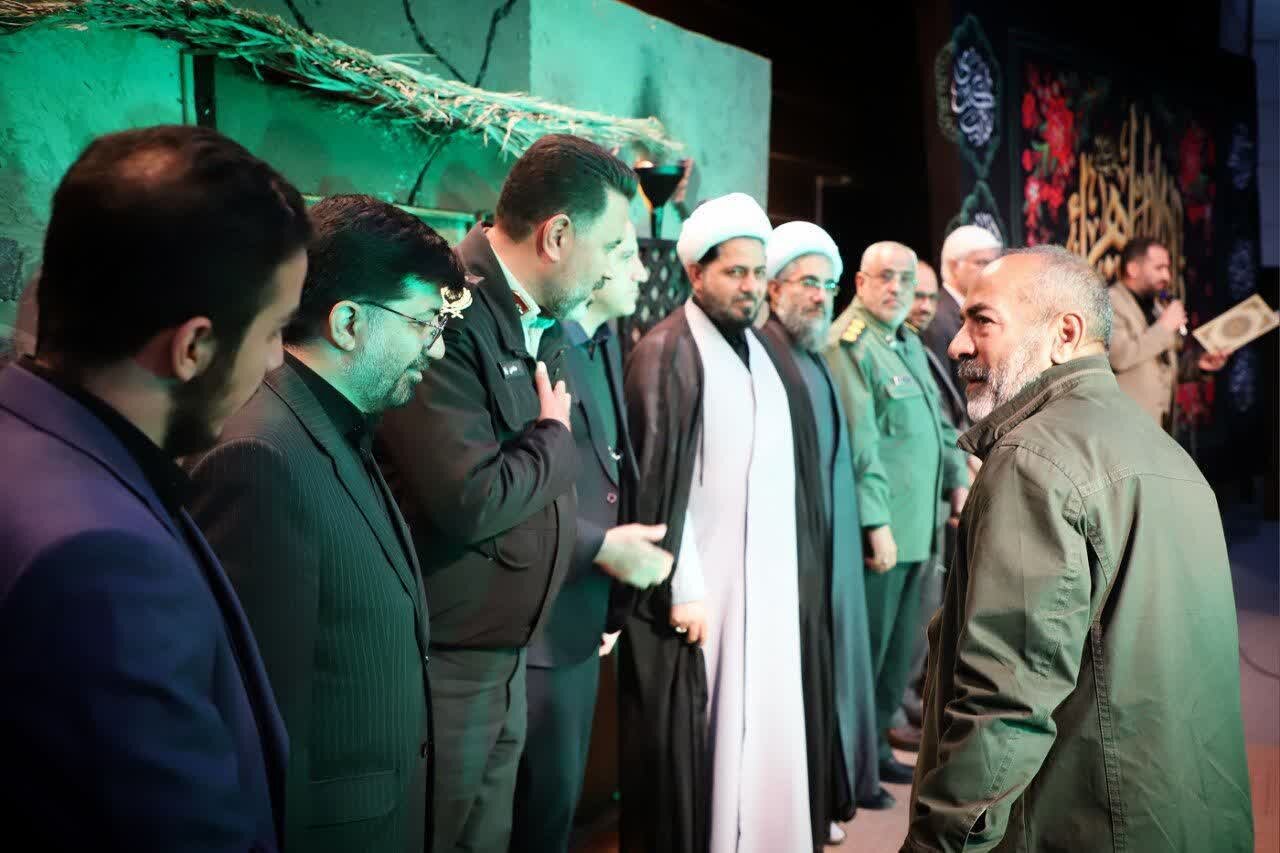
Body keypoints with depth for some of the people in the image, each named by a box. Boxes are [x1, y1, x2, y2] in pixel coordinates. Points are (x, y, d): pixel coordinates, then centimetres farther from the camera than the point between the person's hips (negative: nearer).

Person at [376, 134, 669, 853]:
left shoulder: (542, 324, 9)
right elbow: (471, 503, -28)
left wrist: (600, 543, 14)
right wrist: (556, 437, -13)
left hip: (506, 653, 9)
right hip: (442, 660, -9)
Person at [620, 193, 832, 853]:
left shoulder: (759, 351, 12)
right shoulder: (666, 353, -10)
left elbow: (779, 470, 13)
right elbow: (657, 481, -13)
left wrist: (797, 566, 9)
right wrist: (682, 588, -15)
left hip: (771, 579, 7)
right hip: (703, 585, -7)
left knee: (765, 730, 13)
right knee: (703, 741, 1)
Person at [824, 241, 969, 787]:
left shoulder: (909, 344, 16)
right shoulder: (849, 344, -14)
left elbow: (937, 420, 23)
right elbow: (858, 443, -20)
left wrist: (957, 479, 12)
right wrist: (877, 524, -22)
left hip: (917, 527, 9)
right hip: (878, 532, -9)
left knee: (898, 648, 16)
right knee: (865, 648, 1)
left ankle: (875, 746, 30)